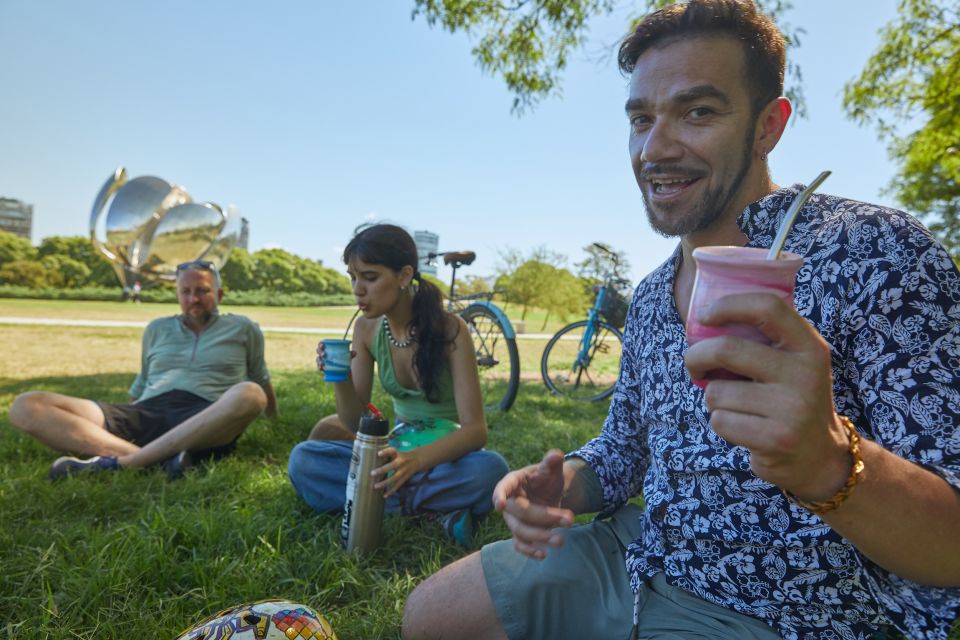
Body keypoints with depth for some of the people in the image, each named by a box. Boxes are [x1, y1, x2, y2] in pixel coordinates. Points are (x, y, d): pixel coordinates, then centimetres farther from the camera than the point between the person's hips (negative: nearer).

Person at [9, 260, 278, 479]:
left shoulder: (242, 329, 18)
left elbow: (261, 381, 28)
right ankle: (158, 458, -38)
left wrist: (274, 420, 34)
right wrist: (123, 424, 24)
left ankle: (119, 462, -37)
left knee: (249, 394, -38)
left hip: (206, 424, -3)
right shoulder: (157, 329, 26)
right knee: (26, 406, -15)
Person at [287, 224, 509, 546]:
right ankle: (437, 506, -20)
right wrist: (339, 378, -24)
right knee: (302, 460, -18)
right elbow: (356, 423, -4)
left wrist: (415, 460, -42)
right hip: (399, 446, 5)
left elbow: (475, 430, -24)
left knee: (490, 469, -37)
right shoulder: (366, 328, -6)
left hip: (448, 453, -4)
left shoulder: (449, 328, -19)